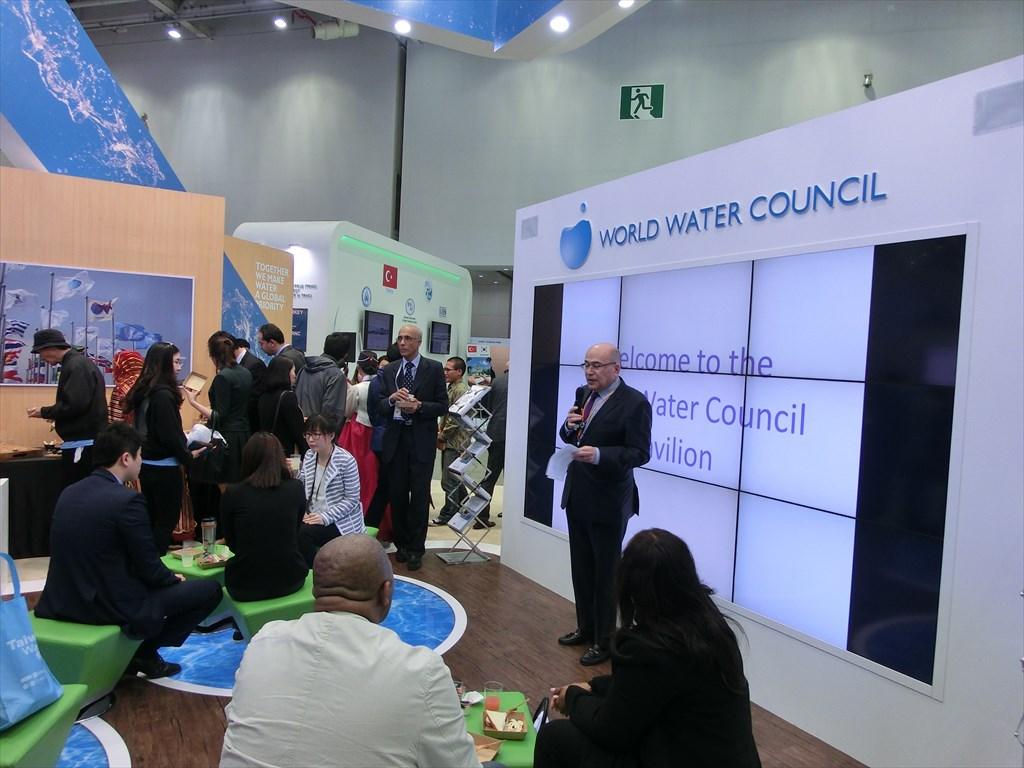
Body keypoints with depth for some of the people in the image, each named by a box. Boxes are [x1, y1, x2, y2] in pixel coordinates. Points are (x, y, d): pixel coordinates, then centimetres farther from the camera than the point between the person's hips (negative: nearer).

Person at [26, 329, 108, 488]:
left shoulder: (76, 366, -15)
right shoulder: (79, 363, 17)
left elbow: (74, 405, -23)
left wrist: (44, 412, -9)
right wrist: (55, 415, 14)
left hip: (82, 443, -10)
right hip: (85, 441, 10)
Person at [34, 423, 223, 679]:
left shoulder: (69, 493, 3)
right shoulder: (127, 500, -21)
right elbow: (149, 567, -15)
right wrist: (173, 579, 8)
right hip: (113, 607, -8)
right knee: (210, 589, 3)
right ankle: (144, 652, 12)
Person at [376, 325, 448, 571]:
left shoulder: (434, 369, -1)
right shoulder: (389, 371, 9)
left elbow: (443, 406, -3)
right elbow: (379, 407, 6)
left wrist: (419, 406, -18)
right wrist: (392, 399, -15)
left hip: (421, 440, -3)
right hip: (395, 439, 3)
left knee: (419, 495, -1)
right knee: (397, 494, 8)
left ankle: (416, 549, 9)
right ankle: (401, 544, 22)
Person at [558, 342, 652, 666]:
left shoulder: (634, 403, -16)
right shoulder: (583, 394, 7)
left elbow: (640, 453, -19)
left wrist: (599, 454, -32)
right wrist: (569, 425, -7)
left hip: (608, 502, -7)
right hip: (577, 496, 8)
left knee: (606, 574, 6)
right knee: (581, 568, 20)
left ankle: (604, 641, 21)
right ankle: (586, 627, 37)